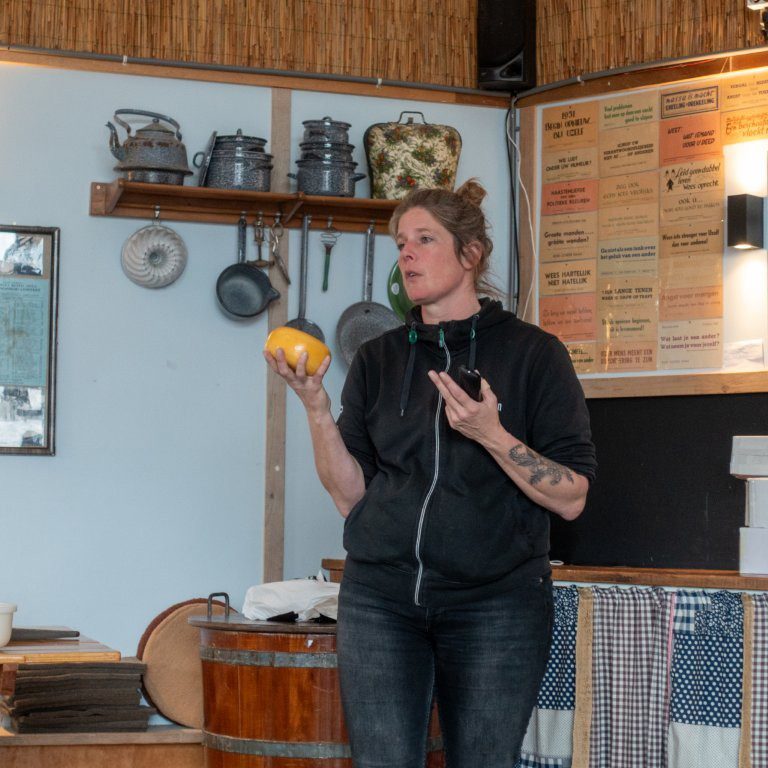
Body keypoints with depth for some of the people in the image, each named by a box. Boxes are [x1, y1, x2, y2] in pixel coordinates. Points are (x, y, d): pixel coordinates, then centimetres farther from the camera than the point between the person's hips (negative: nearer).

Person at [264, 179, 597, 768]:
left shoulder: (532, 353, 0)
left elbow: (572, 498, -5)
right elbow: (350, 495, 6)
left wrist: (491, 434, -18)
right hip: (380, 599, 3)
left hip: (495, 603, -2)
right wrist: (316, 407, -7)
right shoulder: (379, 360, 11)